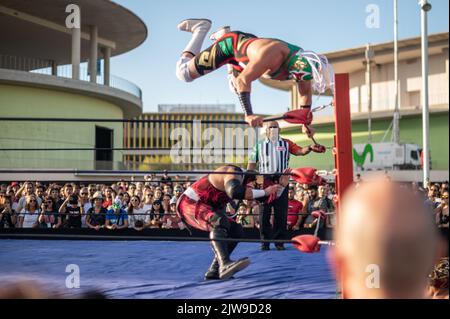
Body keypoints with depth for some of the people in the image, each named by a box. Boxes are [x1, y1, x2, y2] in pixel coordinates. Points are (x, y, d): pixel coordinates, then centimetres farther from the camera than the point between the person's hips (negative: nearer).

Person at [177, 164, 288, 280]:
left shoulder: (241, 181, 8)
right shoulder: (234, 174, -22)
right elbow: (235, 192, -44)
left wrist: (281, 185, -1)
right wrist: (264, 191, -34)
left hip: (207, 209, 10)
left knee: (236, 230, 3)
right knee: (219, 221, -35)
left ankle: (214, 271, 2)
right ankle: (225, 264, -54)